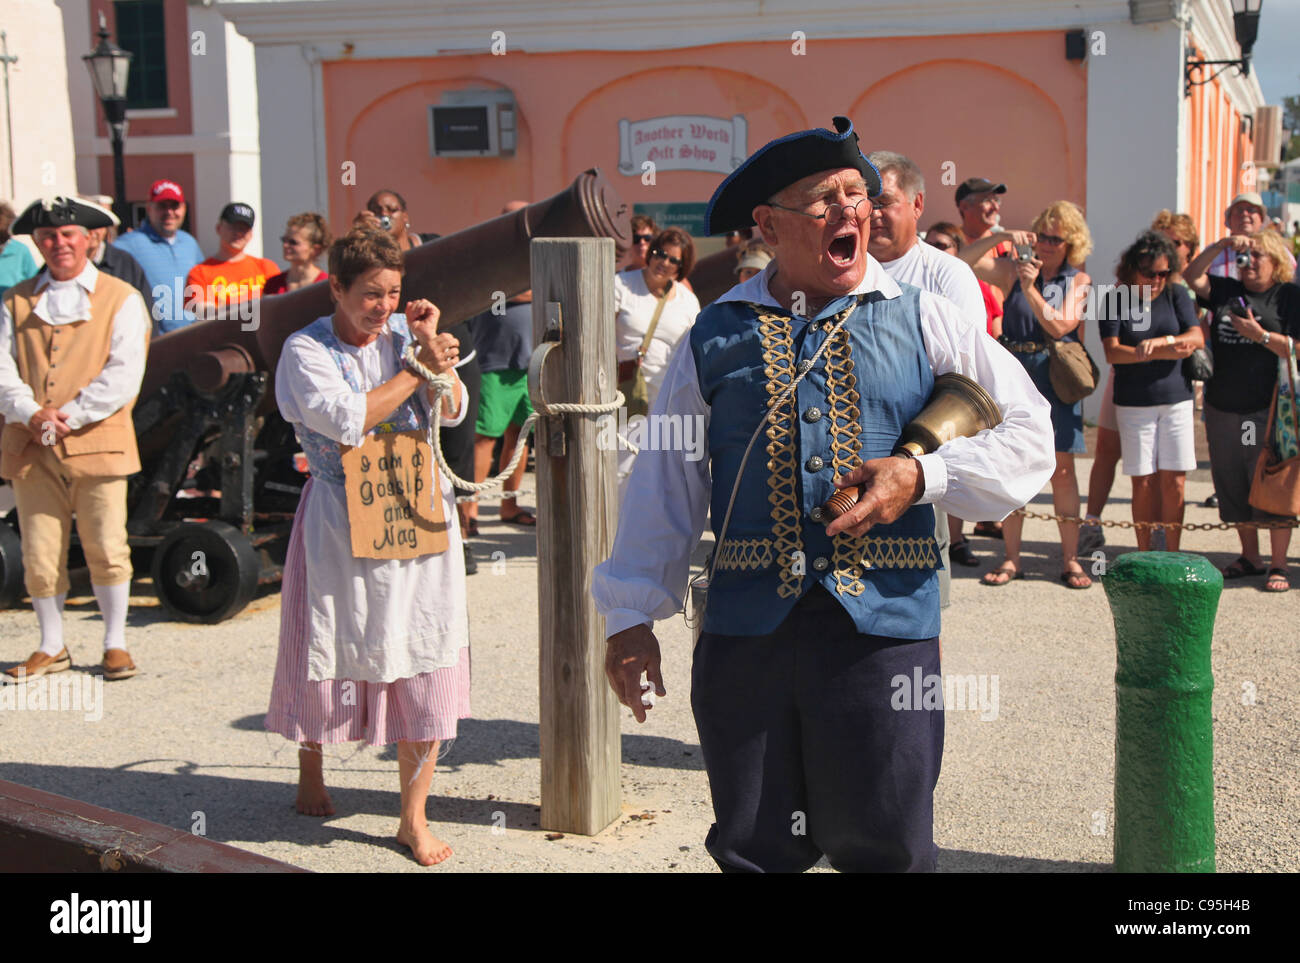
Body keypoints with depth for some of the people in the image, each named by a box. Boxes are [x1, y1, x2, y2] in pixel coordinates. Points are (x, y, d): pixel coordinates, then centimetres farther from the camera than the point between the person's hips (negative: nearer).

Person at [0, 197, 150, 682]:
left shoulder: (121, 299, 3)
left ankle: (115, 644, 15)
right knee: (39, 555, 6)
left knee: (107, 550, 0)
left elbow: (123, 375, -6)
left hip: (97, 443, -3)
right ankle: (52, 647, 20)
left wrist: (68, 417, -14)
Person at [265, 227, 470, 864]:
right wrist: (418, 370, -14)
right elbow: (346, 419, -20)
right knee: (332, 652, 8)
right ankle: (310, 769, 38)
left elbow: (453, 412, 1)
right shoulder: (306, 350, -5)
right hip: (343, 522, -3)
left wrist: (432, 348, -13)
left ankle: (413, 818, 10)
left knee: (425, 667, 1)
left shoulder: (405, 334, 7)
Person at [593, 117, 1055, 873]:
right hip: (745, 631, 1)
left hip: (884, 623, -1)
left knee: (882, 845, 5)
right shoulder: (717, 337, 8)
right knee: (754, 848, 10)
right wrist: (632, 617, 8)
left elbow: (1030, 435, 6)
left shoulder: (925, 321, 5)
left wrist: (923, 477, -9)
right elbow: (665, 484, 10)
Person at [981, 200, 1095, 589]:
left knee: (1062, 469, 0)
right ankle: (1011, 559, 8)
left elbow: (1060, 327, -7)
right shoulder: (1019, 270, 9)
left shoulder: (1078, 281, 6)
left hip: (1054, 375, -1)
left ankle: (1070, 560, 6)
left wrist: (1030, 289, -13)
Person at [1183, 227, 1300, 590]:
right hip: (1223, 408, 5)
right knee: (1233, 487, 11)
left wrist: (1260, 335, -17)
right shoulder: (1227, 291, 12)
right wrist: (1223, 245, -6)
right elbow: (1192, 276, 1)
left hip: (1268, 410, -5)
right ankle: (1250, 557, 24)